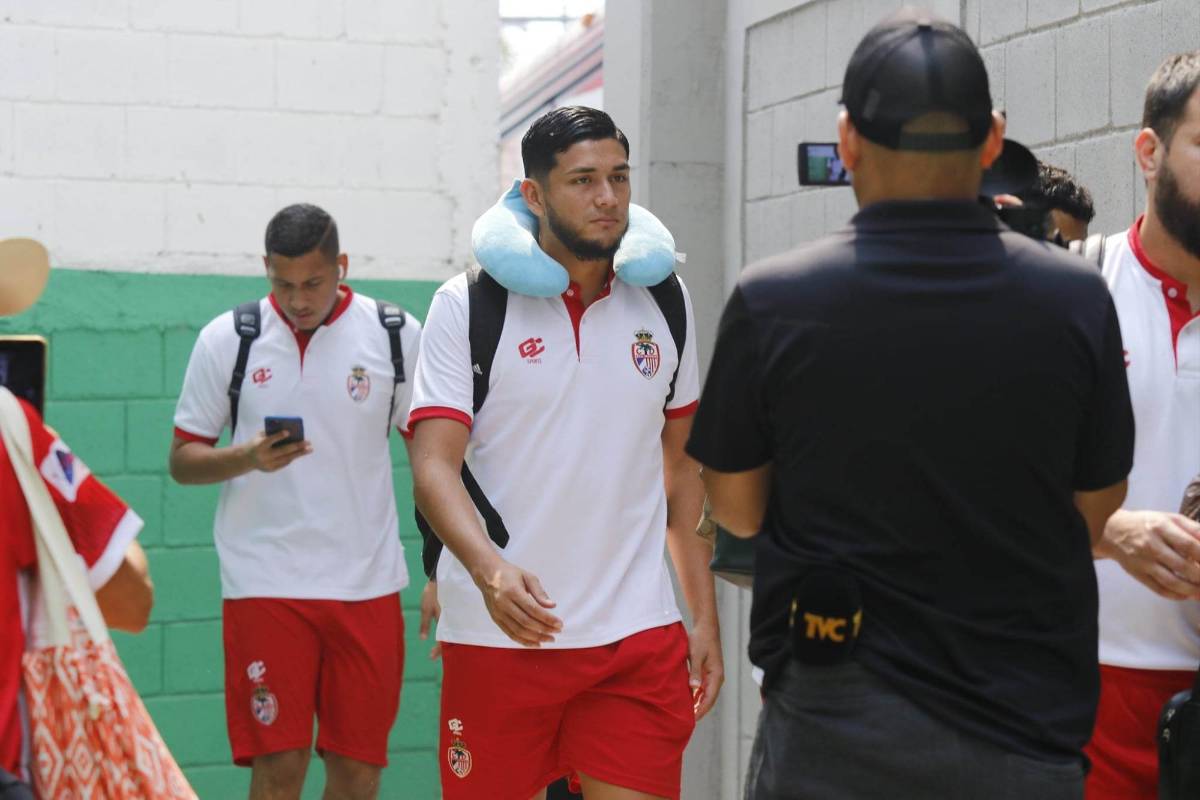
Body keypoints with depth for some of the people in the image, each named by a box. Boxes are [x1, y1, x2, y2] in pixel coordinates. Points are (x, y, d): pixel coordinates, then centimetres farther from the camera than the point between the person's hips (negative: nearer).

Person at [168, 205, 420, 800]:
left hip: (368, 582, 1)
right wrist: (248, 457, -15)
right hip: (263, 580, -1)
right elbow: (183, 459, 6)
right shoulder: (226, 338, 2)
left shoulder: (397, 335, 3)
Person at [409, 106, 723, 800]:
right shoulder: (466, 305, -2)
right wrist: (488, 568, -28)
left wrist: (704, 617, 11)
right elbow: (433, 467, -10)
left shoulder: (665, 304, 9)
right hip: (499, 631, -2)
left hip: (639, 636, 2)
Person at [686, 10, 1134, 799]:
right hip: (1026, 728, 2)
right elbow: (1094, 516, 2)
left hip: (834, 731, -1)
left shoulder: (772, 301, -13)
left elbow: (737, 509, 1)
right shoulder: (1077, 299, -9)